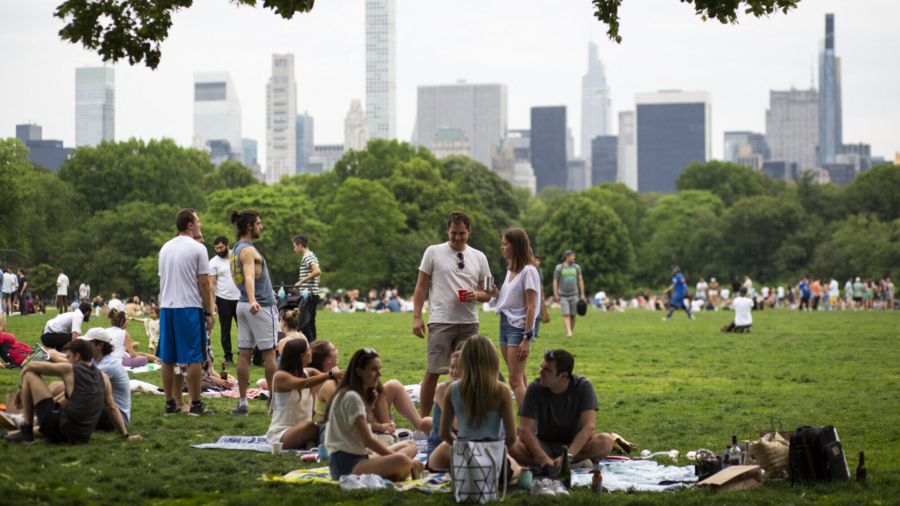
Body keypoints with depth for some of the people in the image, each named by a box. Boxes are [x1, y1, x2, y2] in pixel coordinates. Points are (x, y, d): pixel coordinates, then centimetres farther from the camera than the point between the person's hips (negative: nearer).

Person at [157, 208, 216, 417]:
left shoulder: (165, 248, 13)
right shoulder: (197, 248, -7)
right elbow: (204, 283, -8)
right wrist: (209, 313, -3)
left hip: (166, 307, 6)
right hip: (190, 307, -6)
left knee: (168, 359, 8)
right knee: (194, 358, -2)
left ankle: (170, 404, 12)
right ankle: (196, 404, -1)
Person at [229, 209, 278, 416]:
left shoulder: (236, 250, 14)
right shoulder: (248, 250, -15)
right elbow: (249, 277, -31)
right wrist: (252, 301, -47)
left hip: (243, 306, 9)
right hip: (262, 306, -9)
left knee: (244, 353, 4)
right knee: (269, 353, -2)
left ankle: (243, 403, 3)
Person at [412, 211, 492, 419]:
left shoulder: (479, 257, 12)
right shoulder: (433, 252, 4)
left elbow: (488, 294, 16)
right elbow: (421, 286, 5)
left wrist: (476, 295, -7)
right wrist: (417, 316, -3)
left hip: (469, 323, 3)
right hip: (441, 322, -3)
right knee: (432, 372, -7)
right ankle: (423, 420, -1)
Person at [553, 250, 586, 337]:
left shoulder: (576, 267, 4)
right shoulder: (559, 268, -4)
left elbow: (580, 281, 5)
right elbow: (555, 281, -3)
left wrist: (582, 294, 0)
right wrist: (555, 295, -10)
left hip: (574, 295, 3)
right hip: (563, 296, -3)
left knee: (572, 315, 3)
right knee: (566, 314, -14)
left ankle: (571, 331, 15)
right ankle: (569, 332, -24)